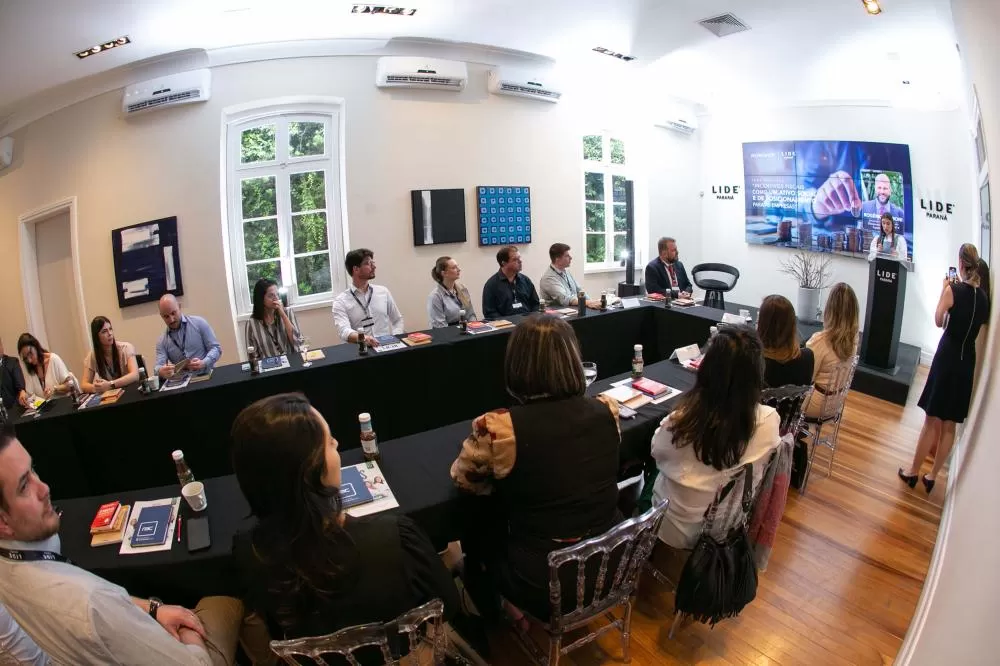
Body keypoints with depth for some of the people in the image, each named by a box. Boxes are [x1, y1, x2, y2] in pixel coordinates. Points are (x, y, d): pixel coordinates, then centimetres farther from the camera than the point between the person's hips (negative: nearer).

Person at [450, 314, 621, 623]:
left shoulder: (497, 428, -24)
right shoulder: (607, 410, -11)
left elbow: (463, 478, -2)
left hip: (546, 585, -4)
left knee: (476, 527, 21)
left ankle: (488, 621, 43)